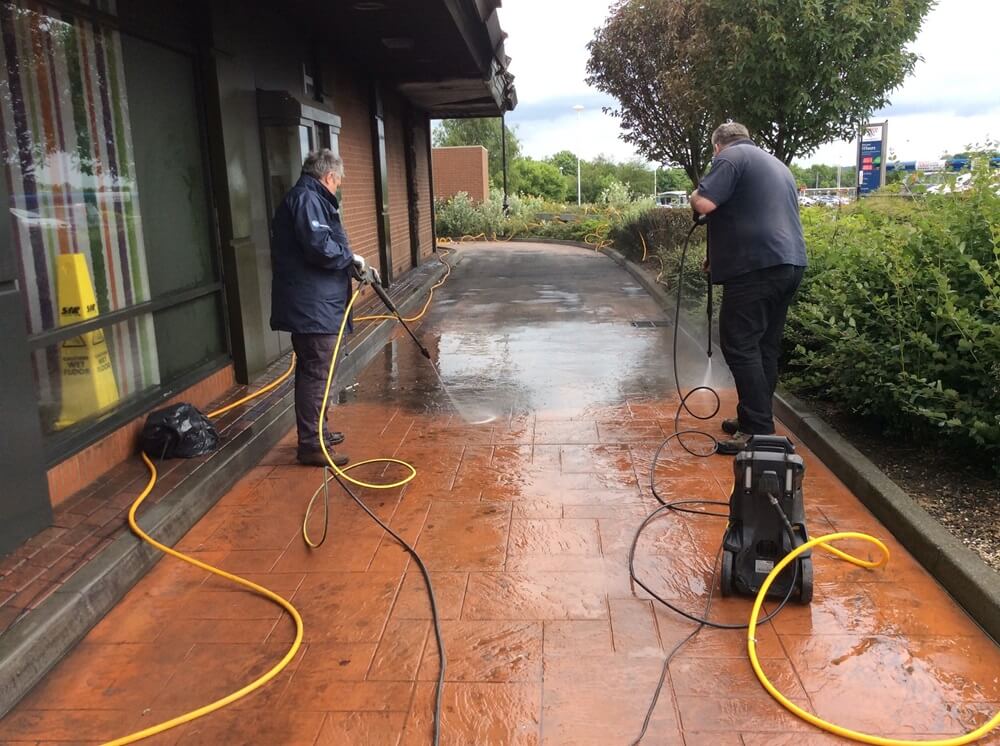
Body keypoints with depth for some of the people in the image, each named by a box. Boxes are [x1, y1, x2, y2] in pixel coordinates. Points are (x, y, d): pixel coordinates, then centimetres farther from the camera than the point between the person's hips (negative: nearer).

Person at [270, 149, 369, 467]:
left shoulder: (307, 198, 20)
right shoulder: (307, 199, -14)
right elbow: (320, 247, -24)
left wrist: (348, 262, 17)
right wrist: (351, 257, -10)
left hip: (309, 305, 11)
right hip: (312, 306, -11)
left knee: (311, 371, 18)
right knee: (315, 374, -7)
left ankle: (314, 432, 31)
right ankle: (310, 445, -1)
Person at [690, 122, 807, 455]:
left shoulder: (731, 157, -1)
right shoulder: (777, 165, 27)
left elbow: (704, 204, -15)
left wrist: (693, 195, 10)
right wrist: (718, 256, 34)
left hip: (758, 266, -9)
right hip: (790, 263, 9)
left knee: (740, 345, -6)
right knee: (765, 346, 13)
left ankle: (759, 431, -8)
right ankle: (755, 419, 19)